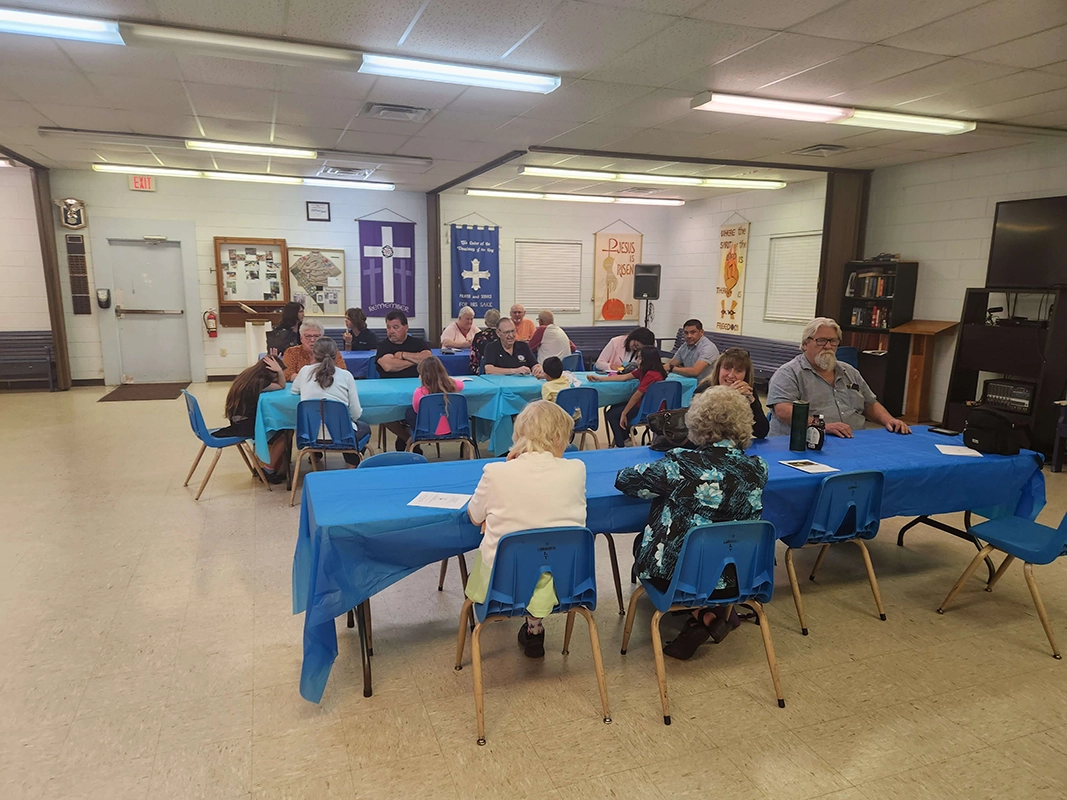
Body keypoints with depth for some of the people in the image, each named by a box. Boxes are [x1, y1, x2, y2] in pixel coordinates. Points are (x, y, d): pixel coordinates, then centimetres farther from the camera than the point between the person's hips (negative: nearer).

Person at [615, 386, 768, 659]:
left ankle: (703, 614, 16)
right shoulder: (758, 468, -8)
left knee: (642, 541, 27)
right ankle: (717, 613, 23)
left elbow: (625, 480, -9)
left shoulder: (681, 464, -20)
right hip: (733, 581, 5)